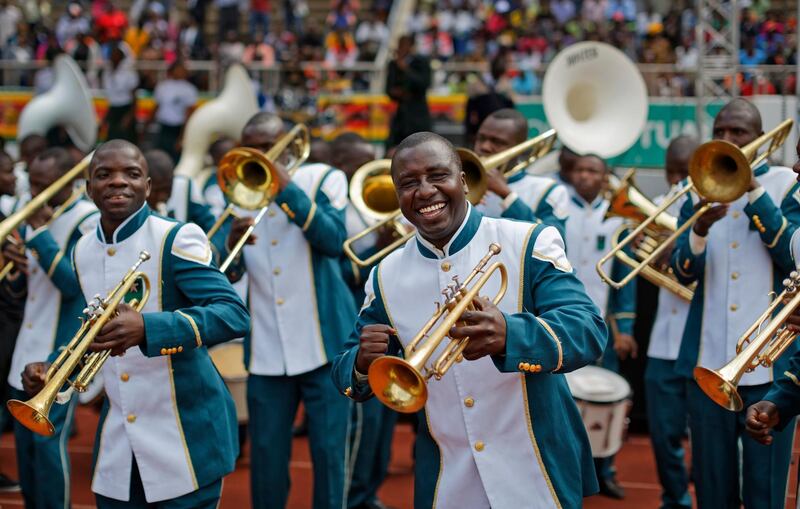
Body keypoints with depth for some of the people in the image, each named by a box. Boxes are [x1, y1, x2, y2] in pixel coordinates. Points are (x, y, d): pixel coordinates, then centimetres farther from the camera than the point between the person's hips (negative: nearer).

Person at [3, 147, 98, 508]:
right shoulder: (35, 217, 11)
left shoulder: (89, 221, -12)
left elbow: (72, 284, -21)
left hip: (62, 350, -8)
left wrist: (40, 232, -21)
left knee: (48, 439, -9)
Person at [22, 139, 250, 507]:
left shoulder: (176, 239, -12)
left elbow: (234, 315, -23)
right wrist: (53, 371, 0)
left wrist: (146, 328, -36)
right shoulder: (82, 252, 7)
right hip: (117, 443, 6)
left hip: (185, 434, -5)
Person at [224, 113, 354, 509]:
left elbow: (333, 241, -17)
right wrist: (232, 245, -16)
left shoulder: (323, 179, 0)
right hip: (266, 348, 3)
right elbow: (228, 276, 5)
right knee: (265, 454, 5)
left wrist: (287, 189, -22)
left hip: (321, 341, -3)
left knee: (328, 449, 1)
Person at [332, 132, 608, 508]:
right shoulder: (385, 277, 0)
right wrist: (362, 364, -20)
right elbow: (346, 373, 5)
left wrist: (508, 336, -42)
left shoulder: (530, 244, -11)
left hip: (538, 476, -3)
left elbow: (589, 331, -22)